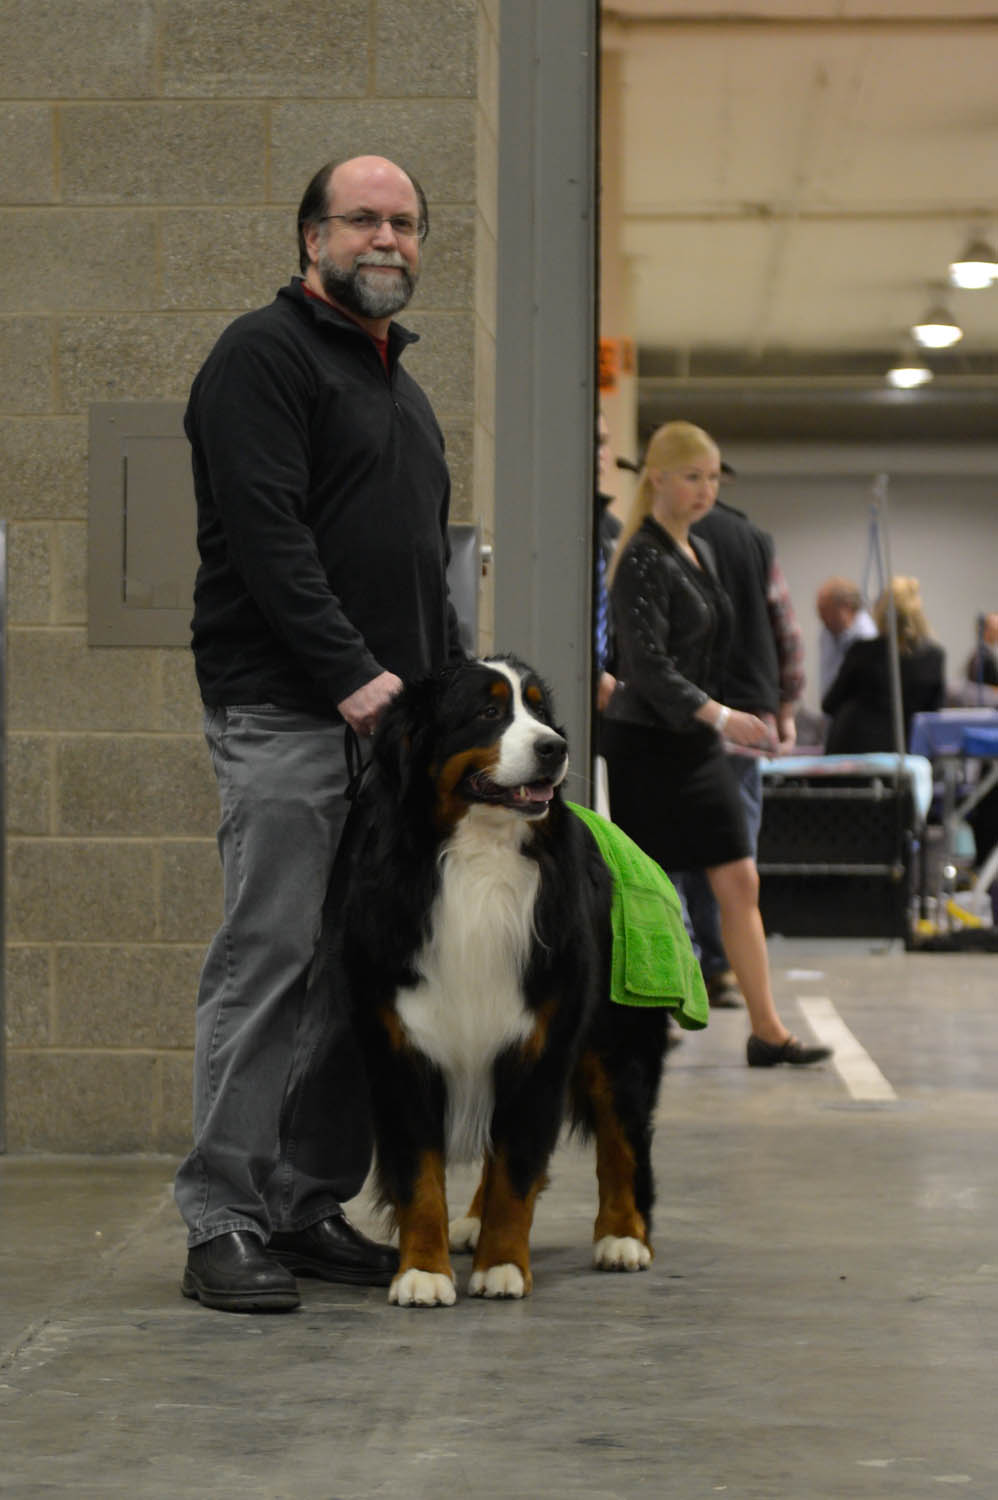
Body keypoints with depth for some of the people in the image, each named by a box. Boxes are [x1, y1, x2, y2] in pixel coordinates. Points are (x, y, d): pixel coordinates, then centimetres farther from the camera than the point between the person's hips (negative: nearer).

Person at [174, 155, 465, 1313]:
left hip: (390, 719, 8)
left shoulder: (399, 383, 23)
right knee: (270, 961, -10)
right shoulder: (265, 355, -5)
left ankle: (312, 1208, 13)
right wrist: (352, 674, -21)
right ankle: (223, 1225, -7)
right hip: (285, 717, -8)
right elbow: (267, 534, -16)